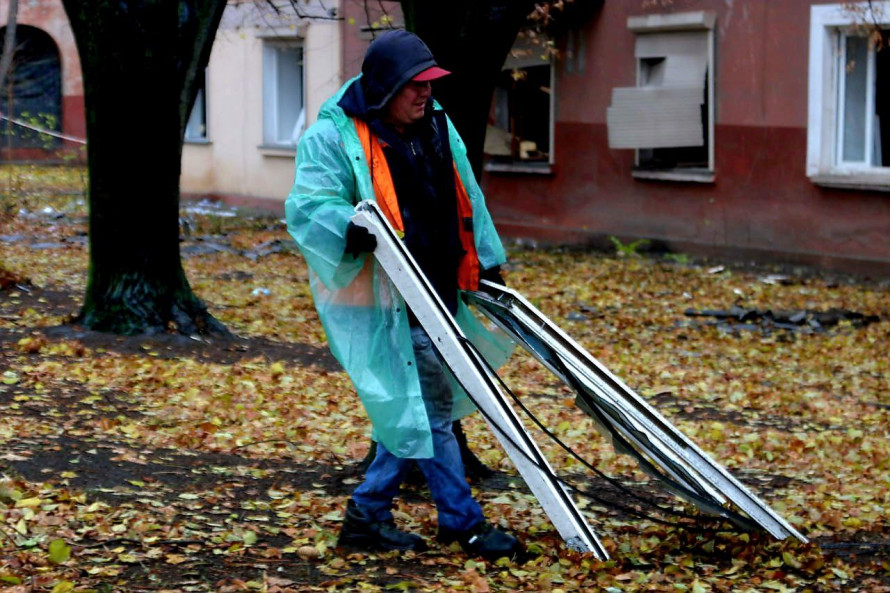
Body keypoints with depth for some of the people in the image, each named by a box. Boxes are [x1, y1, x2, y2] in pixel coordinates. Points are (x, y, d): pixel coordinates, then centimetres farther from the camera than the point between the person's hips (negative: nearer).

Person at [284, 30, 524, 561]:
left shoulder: (437, 128, 12)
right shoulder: (332, 137, -11)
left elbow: (468, 202, 21)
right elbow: (306, 211, -15)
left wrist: (487, 264, 21)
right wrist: (351, 229, -34)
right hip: (381, 302, -8)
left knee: (413, 410, 11)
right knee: (427, 408, -6)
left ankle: (368, 513, 22)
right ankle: (464, 522, 4)